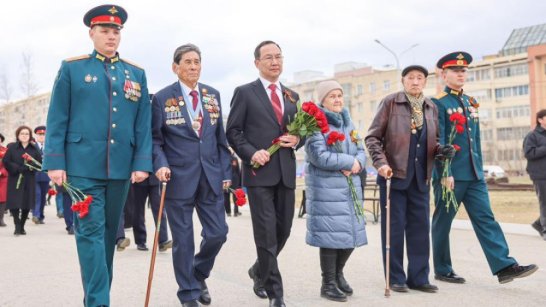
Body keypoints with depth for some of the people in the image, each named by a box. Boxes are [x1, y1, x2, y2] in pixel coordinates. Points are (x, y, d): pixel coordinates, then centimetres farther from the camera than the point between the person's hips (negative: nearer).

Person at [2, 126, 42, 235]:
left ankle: (22, 226, 16)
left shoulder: (34, 149, 8)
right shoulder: (12, 147, 3)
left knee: (27, 204, 2)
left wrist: (30, 166, -15)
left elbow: (39, 162, 5)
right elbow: (6, 162, -4)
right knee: (14, 203, -8)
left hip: (29, 180, 2)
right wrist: (18, 169, -16)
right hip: (15, 179, -2)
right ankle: (17, 226, 2)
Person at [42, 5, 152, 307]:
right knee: (90, 231, -7)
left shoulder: (136, 74, 13)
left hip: (120, 167, 4)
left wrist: (142, 163, 0)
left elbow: (143, 123, 9)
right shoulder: (71, 68, 5)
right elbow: (57, 120, 1)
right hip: (83, 165, -3)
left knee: (109, 233, 12)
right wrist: (55, 162, -7)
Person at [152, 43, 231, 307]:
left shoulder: (213, 95, 10)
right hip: (179, 178, -3)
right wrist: (161, 165, -17)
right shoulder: (162, 98, -1)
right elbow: (155, 140, 0)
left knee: (217, 233, 3)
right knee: (183, 240, 4)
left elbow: (220, 137, 12)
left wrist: (226, 171, 8)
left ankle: (199, 274, 32)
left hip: (211, 177, 4)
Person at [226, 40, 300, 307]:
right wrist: (251, 153, -15)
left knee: (283, 230, 10)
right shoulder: (245, 93, 3)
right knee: (266, 233, -4)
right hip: (259, 171, -5)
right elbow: (232, 131, -1)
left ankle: (260, 271, 35)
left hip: (286, 173, 5)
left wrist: (296, 140, -2)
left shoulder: (292, 96, 17)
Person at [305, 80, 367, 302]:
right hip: (326, 189, -7)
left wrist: (357, 164, -10)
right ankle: (328, 283, 11)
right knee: (331, 235, -4)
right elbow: (319, 156, -20)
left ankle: (338, 272, 32)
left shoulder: (348, 122, 16)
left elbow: (361, 151, 13)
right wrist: (350, 161, -13)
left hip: (350, 187, 8)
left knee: (352, 232, 11)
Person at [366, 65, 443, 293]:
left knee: (420, 227, 7)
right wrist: (381, 163, -16)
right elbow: (373, 137, -4)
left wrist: (441, 149, -2)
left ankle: (419, 277, 18)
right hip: (394, 174, -4)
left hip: (421, 177, 5)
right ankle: (396, 278, 12)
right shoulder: (390, 102, -2)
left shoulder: (431, 107, 11)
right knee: (394, 226, 1)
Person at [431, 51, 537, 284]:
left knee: (485, 218, 2)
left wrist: (480, 167, 16)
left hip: (474, 174, 7)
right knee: (442, 223, 4)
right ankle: (442, 270, 14)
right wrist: (444, 173, -19)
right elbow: (438, 141, -15)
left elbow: (476, 138, 19)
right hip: (450, 175, -7)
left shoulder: (470, 102, 15)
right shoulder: (438, 103, -8)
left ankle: (505, 266, 0)